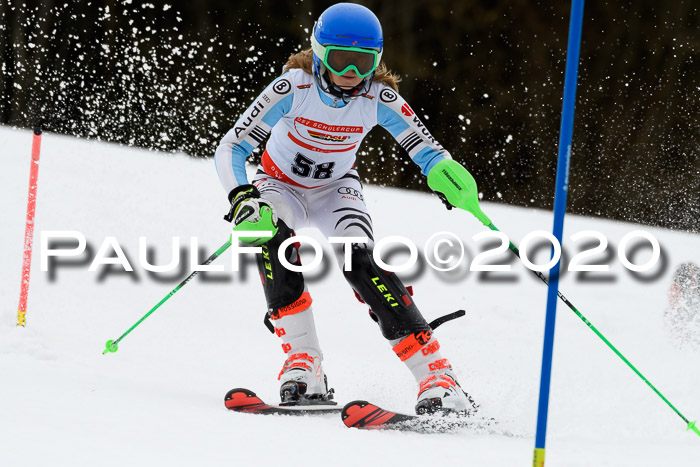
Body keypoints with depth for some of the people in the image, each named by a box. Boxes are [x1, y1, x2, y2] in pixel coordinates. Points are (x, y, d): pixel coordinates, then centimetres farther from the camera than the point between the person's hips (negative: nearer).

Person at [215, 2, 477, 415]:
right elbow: (231, 149, -27)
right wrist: (243, 199, -46)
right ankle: (304, 367, -31)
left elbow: (426, 148, -14)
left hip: (337, 189, 1)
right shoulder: (294, 88, -28)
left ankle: (437, 377, -30)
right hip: (280, 185, -1)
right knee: (270, 236, -35)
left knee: (360, 261, -28)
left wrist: (444, 171, -39)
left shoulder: (379, 99, -21)